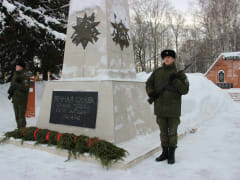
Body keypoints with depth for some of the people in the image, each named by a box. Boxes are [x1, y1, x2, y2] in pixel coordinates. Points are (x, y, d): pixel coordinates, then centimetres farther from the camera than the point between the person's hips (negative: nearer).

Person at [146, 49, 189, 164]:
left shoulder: (179, 74, -1)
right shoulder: (157, 72, 6)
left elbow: (184, 90, -8)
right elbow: (149, 83, 11)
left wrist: (175, 80, -19)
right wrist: (150, 92, -8)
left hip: (173, 109, -3)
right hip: (160, 108, 3)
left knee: (172, 132, 6)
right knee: (163, 132, 14)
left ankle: (171, 154, 20)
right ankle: (165, 152, 28)